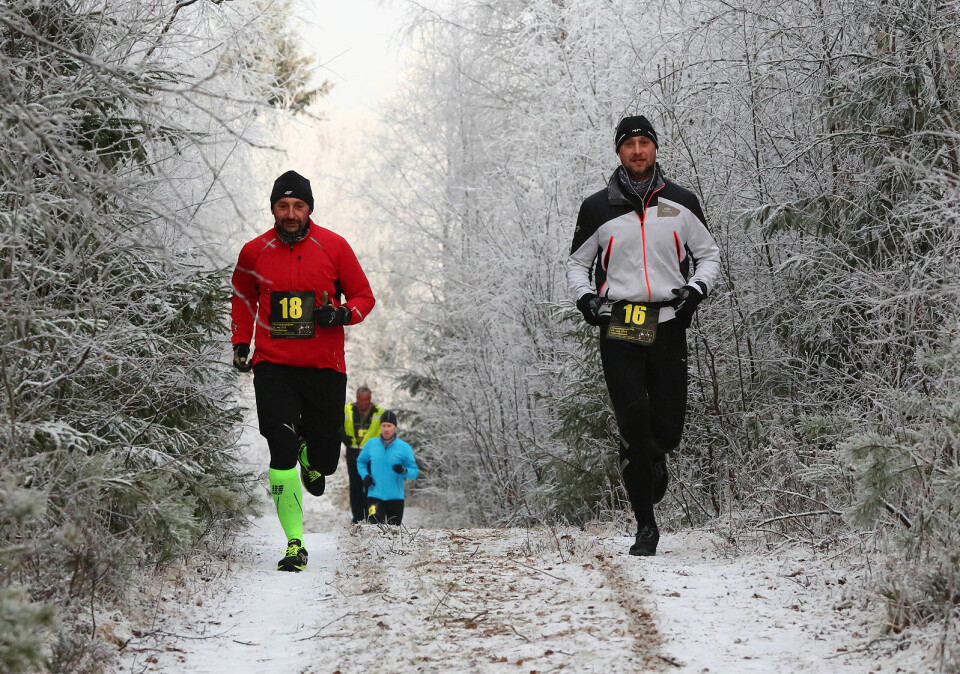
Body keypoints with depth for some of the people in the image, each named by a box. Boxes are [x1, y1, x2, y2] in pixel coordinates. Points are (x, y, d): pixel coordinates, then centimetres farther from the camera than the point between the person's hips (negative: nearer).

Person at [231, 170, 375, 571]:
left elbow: (364, 297, 6)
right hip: (273, 366, 0)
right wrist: (241, 342, 8)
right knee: (281, 453, -12)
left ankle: (311, 458, 44)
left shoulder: (333, 246, -2)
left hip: (324, 367, 0)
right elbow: (243, 298, 20)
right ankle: (294, 544, -5)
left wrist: (342, 314, -15)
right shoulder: (254, 252, 2)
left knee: (325, 459, 5)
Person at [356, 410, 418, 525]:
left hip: (395, 497, 0)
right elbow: (361, 461, 18)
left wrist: (404, 471, -21)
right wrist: (365, 476, 0)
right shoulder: (371, 444, 4)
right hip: (375, 495, 0)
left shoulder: (404, 448, -2)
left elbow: (415, 471, 0)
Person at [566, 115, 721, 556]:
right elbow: (577, 263, 18)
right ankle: (645, 525, -1)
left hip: (667, 326, 1)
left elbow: (708, 254, 18)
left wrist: (696, 288, -1)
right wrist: (585, 296, -1)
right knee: (633, 426, -9)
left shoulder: (681, 204, 9)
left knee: (667, 428, -3)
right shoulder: (597, 208, 7)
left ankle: (654, 458, 36)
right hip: (618, 326, -1)